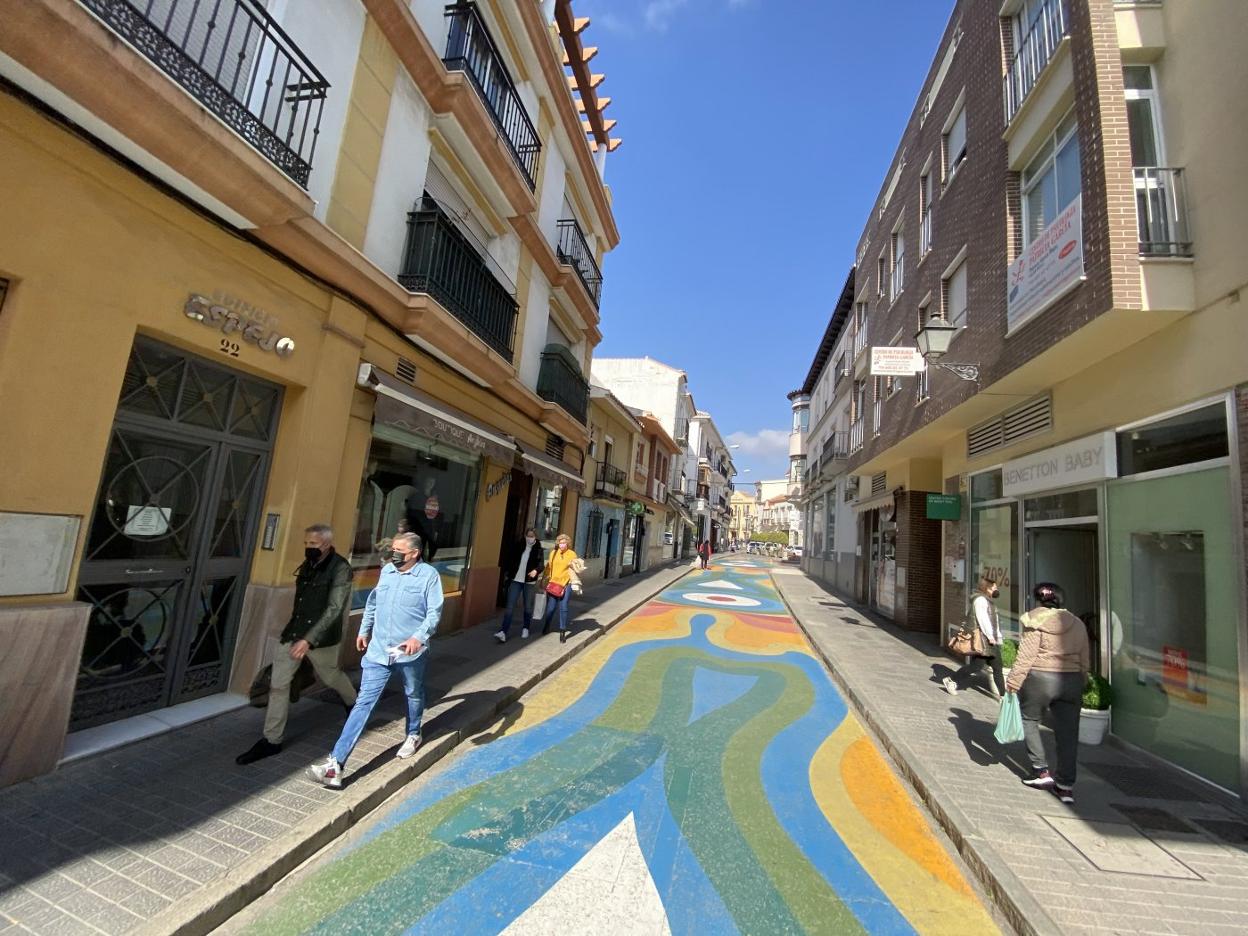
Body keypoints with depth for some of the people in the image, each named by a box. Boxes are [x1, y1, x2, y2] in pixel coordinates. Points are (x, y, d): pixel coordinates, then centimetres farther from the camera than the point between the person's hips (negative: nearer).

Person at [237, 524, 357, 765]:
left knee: (330, 676, 16)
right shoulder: (308, 565, 4)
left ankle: (353, 702, 46)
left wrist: (309, 639, -29)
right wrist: (294, 631, 20)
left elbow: (334, 608, -24)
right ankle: (271, 740, 17)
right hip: (292, 632, 6)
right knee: (278, 684, 4)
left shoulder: (340, 568, -19)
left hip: (321, 637, -6)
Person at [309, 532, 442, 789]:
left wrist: (419, 637, -29)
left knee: (414, 695, 20)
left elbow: (434, 612, -17)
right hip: (378, 651, 3)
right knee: (364, 703, 1)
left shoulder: (429, 575, -13)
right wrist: (364, 630, 21)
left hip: (410, 652, -3)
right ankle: (336, 764, 3)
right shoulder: (386, 570, 4)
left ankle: (413, 735, 46)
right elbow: (372, 602, 18)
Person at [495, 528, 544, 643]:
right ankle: (503, 632, -7)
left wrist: (536, 570, -29)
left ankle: (525, 628, 30)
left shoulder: (539, 550, -2)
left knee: (527, 607, 11)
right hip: (515, 580, 1)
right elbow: (508, 559, 11)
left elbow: (541, 564, -9)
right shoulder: (517, 546, 3)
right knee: (510, 606, -5)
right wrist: (507, 573, 7)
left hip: (529, 582, -1)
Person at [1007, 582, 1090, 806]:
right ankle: (1066, 786, 15)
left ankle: (1042, 772, 16)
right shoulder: (1077, 624, 8)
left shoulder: (1036, 623, -8)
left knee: (1029, 720, 16)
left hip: (1040, 678, -5)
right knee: (1068, 733, 10)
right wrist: (1079, 684, 23)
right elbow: (1085, 660, 12)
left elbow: (1026, 657, -13)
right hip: (1071, 680, 5)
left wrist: (1013, 682, -8)